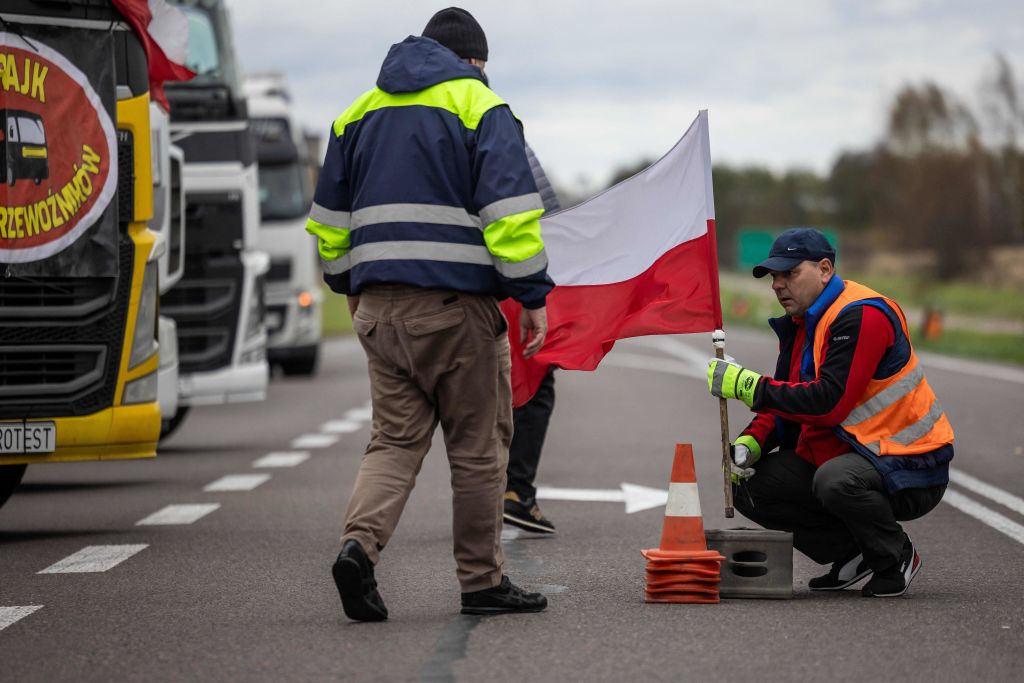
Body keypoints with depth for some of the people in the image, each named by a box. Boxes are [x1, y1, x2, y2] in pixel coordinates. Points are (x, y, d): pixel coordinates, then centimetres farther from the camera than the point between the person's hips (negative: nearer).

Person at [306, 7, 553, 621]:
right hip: (459, 305, -5)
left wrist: (349, 286, 30)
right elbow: (510, 213, -11)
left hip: (380, 306, 5)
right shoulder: (480, 107, -1)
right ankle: (483, 581, 10)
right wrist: (534, 296, -7)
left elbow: (330, 217, 20)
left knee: (395, 440, 7)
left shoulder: (361, 111, 16)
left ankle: (360, 543, -17)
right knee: (478, 446, 5)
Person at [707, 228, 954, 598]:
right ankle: (853, 553, 2)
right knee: (750, 486, -5)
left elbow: (829, 403, -29)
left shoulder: (862, 316, -20)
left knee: (836, 480, -39)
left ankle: (896, 558, -10)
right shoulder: (800, 324, 11)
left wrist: (748, 385, -25)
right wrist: (751, 443, -7)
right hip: (838, 455, 9)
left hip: (909, 472, -9)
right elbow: (786, 406, 14)